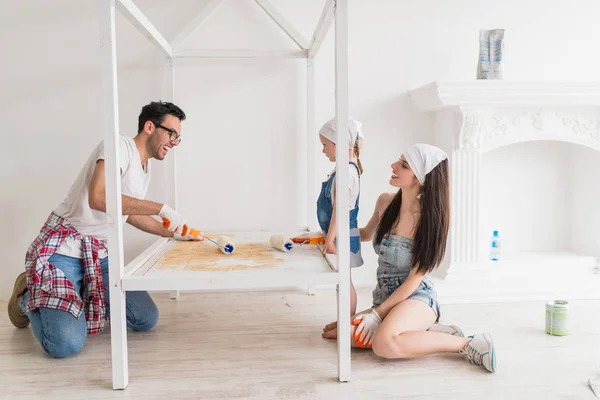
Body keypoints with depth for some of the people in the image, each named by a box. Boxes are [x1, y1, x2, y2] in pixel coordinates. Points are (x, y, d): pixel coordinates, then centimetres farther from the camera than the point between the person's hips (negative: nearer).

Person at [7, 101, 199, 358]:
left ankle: (80, 296, 17)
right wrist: (161, 208, -27)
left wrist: (176, 233, 17)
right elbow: (99, 198, -32)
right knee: (66, 344, -20)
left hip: (100, 254, 8)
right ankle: (29, 296, 11)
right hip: (63, 249, -8)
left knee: (147, 320, -3)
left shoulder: (144, 169, 12)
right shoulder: (120, 145, -16)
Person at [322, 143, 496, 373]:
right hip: (386, 299, 7)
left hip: (417, 298, -7)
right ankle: (432, 331, -2)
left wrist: (377, 313, -15)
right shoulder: (385, 203, -1)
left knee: (385, 344, -34)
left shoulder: (428, 217, -16)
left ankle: (466, 343, -13)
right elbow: (366, 235, 21)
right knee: (350, 335, -18)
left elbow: (414, 279, -14)